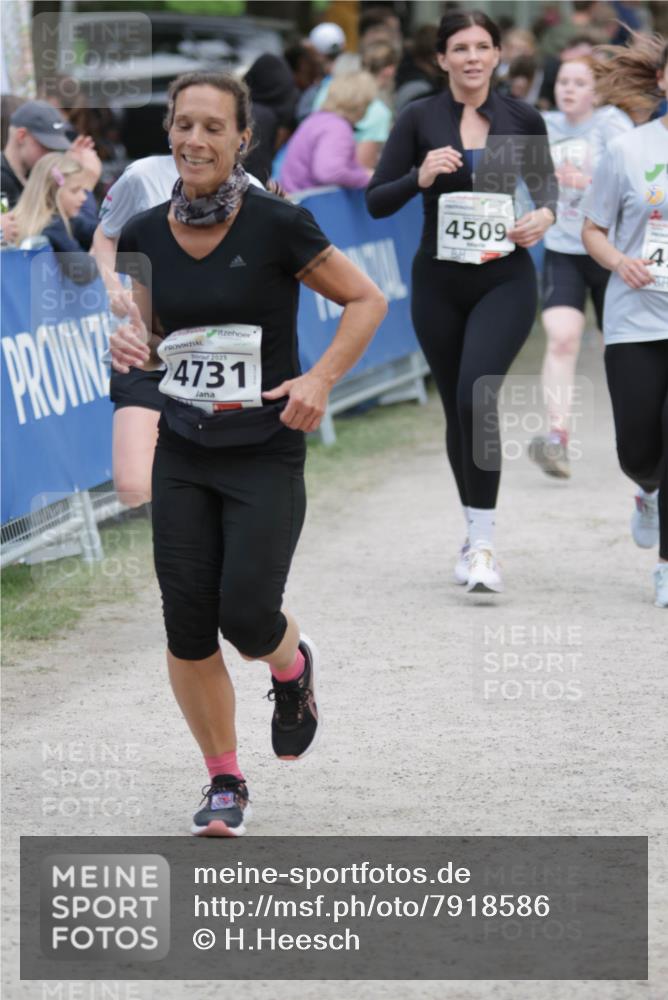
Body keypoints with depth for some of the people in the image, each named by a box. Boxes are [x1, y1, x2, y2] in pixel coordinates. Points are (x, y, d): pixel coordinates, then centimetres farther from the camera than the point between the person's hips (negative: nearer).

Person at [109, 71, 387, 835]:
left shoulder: (278, 226, -13)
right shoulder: (145, 234, 0)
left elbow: (366, 300, -3)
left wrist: (319, 378, -16)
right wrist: (132, 343, -7)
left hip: (266, 456, -4)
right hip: (183, 456, 4)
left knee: (247, 616, -11)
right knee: (187, 630, -1)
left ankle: (293, 668, 27)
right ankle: (225, 784, 17)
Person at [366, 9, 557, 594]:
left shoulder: (523, 120, 0)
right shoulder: (419, 120, -2)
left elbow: (545, 185, 15)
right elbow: (376, 202, -2)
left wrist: (545, 215, -7)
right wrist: (420, 178, -20)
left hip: (505, 281, -2)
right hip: (439, 282, 2)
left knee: (477, 395, -21)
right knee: (457, 407, 11)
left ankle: (483, 543, -18)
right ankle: (474, 535, 28)